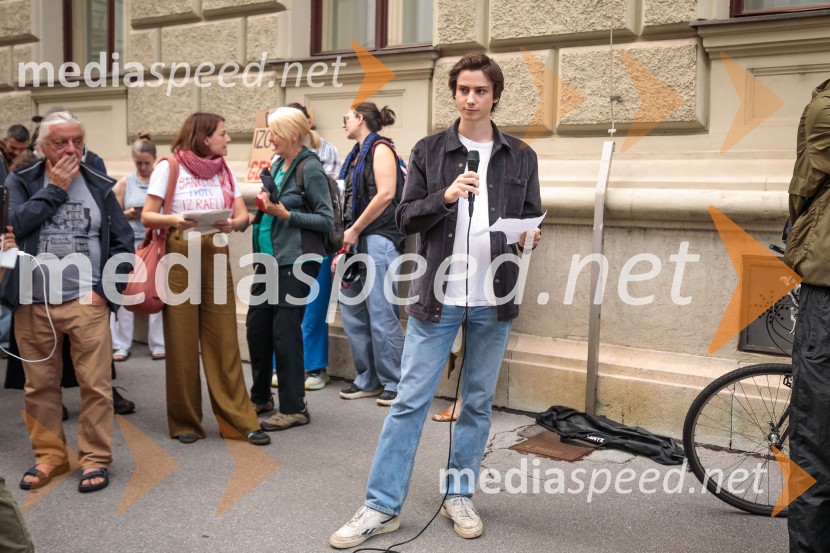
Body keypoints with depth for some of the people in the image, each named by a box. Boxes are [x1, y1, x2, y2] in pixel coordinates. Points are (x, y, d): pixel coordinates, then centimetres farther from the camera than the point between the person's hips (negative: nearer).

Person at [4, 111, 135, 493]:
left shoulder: (99, 187, 7)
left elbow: (123, 241, 6)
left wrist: (105, 289, -4)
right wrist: (55, 188, -8)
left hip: (86, 302, -1)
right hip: (33, 304, 1)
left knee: (96, 385, -2)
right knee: (40, 386, 10)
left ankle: (96, 458, 10)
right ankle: (49, 456, 24)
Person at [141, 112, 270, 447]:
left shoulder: (224, 171, 11)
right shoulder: (169, 167, -1)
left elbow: (243, 216, 6)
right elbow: (147, 217, -4)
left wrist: (232, 223, -17)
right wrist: (174, 220, -24)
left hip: (216, 258, 3)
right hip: (180, 258, -3)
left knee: (224, 342, 1)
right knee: (182, 344, 2)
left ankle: (239, 420, 5)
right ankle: (185, 422, 15)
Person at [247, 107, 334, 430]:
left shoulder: (310, 168, -10)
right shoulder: (277, 164, 12)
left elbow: (326, 220, -12)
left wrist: (284, 213, -17)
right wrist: (264, 205, 2)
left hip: (295, 259, -8)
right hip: (269, 256, 8)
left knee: (285, 331, -4)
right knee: (257, 326, 12)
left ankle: (293, 408, 9)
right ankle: (261, 397, 29)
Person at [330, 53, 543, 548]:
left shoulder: (521, 156, 7)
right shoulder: (428, 151, 3)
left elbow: (532, 219, 11)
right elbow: (405, 218, 0)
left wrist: (529, 238, -13)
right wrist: (444, 197, -18)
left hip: (493, 301, 2)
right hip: (437, 297, -2)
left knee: (479, 404, 11)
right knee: (410, 401, 0)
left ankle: (460, 495, 27)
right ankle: (382, 507, 9)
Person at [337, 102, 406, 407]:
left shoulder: (380, 148, -3)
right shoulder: (357, 154, 21)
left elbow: (386, 194, -16)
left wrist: (355, 230, -11)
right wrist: (347, 237, 11)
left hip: (377, 239, -9)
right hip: (355, 240, 9)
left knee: (381, 315, -7)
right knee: (352, 312, 9)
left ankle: (394, 382, 4)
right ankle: (368, 379, 18)